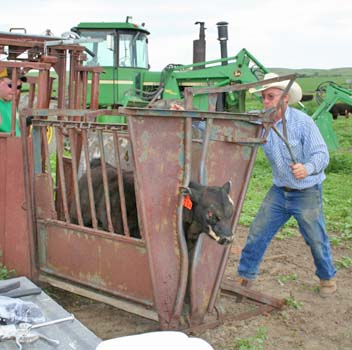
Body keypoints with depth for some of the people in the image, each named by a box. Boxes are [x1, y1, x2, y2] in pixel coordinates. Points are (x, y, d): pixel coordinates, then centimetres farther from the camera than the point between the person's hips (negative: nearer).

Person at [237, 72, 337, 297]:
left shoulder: (302, 122, -19)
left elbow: (321, 154, -21)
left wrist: (307, 168, -44)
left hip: (307, 192, -4)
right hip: (279, 191, 5)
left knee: (317, 240, 10)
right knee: (257, 234, 4)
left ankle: (328, 277, 36)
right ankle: (245, 277, 20)